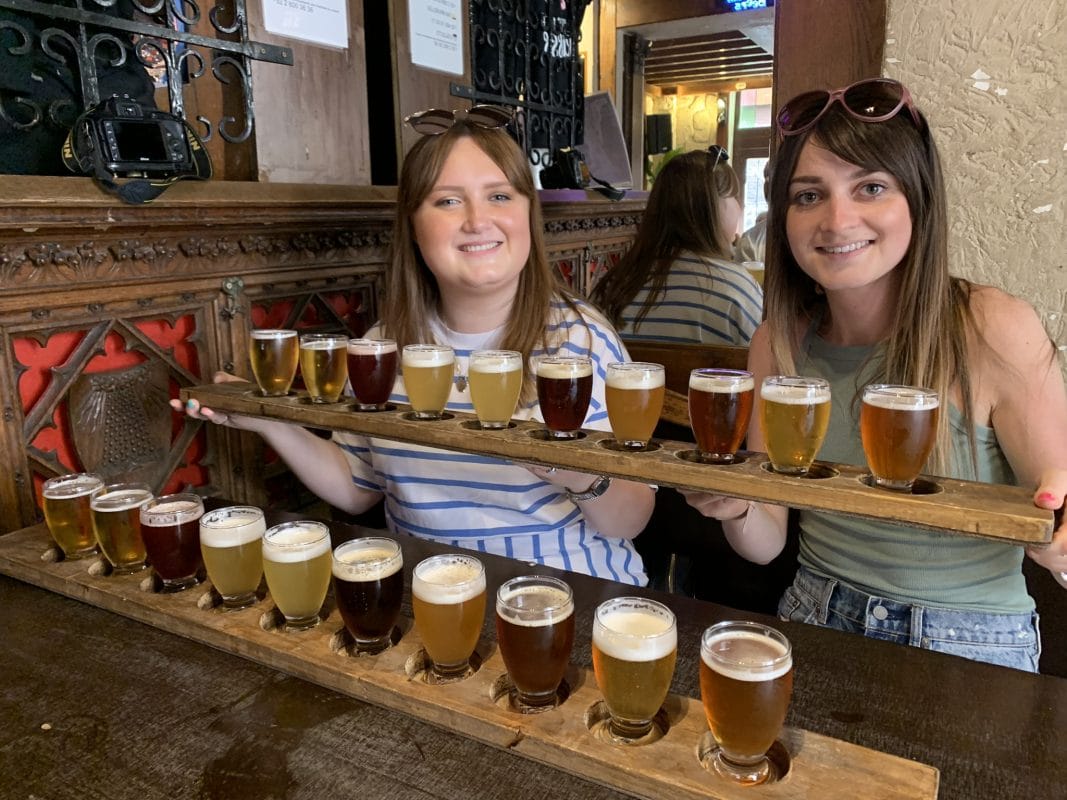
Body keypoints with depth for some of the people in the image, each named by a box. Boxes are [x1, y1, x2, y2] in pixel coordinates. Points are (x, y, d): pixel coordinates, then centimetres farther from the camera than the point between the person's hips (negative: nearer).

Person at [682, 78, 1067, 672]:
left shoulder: (996, 332, -14)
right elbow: (767, 543, 0)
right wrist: (734, 505, -21)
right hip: (815, 624, 1)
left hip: (973, 649, 0)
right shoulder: (778, 341, -3)